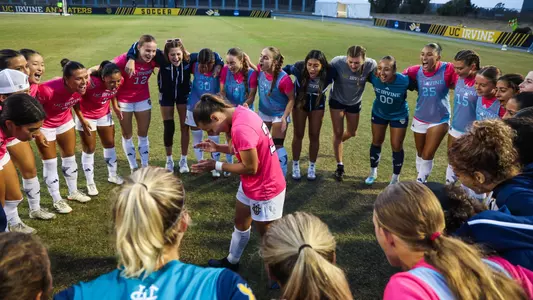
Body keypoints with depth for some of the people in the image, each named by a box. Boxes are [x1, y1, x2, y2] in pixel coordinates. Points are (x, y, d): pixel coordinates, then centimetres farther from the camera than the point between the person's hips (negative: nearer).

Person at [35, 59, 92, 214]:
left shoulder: (81, 86, -23)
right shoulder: (48, 90, -39)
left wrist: (82, 119, 6)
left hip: (65, 122, 5)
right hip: (45, 126, -5)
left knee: (70, 157, 16)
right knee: (50, 163, 5)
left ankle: (73, 192, 35)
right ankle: (57, 200, 20)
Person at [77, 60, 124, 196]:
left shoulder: (119, 81, -23)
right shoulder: (91, 82, -37)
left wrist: (115, 106, -3)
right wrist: (82, 119, -20)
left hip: (104, 114, 5)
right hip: (86, 116, -5)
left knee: (110, 144, 15)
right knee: (89, 149, 4)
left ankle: (112, 175, 34)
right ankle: (90, 182, 19)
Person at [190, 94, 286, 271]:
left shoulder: (241, 128, -32)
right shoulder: (240, 113, -3)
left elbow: (250, 167, -25)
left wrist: (216, 166, -15)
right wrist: (218, 148, -1)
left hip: (265, 189, -10)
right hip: (250, 185, 10)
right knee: (240, 223, 26)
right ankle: (232, 261, 50)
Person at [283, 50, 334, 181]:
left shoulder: (330, 72, -31)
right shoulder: (299, 68, -32)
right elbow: (286, 69, -10)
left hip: (317, 105, 0)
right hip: (299, 103, 0)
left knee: (314, 136, 8)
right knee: (298, 135, 8)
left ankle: (312, 166, 27)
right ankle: (295, 165, 26)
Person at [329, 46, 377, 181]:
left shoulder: (371, 65, -28)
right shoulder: (337, 62, -33)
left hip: (355, 102, 3)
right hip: (337, 100, -2)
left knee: (351, 133, 16)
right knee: (338, 133, -1)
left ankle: (337, 144, 51)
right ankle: (340, 166, 14)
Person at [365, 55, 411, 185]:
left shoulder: (404, 80, -36)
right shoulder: (374, 77, -30)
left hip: (399, 115, -2)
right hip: (378, 113, 2)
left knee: (396, 146, 7)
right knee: (376, 142, 16)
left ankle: (395, 178, 29)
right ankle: (373, 172, 38)